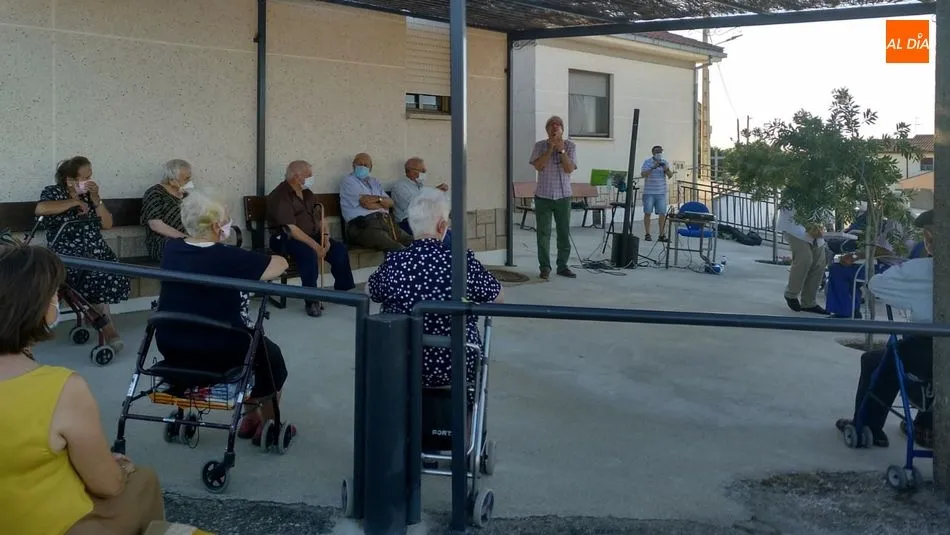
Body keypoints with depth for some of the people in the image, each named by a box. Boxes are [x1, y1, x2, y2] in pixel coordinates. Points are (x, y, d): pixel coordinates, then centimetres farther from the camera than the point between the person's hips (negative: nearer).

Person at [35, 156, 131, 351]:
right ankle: (108, 329, -15)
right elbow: (40, 209, -19)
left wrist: (95, 198, -1)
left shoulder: (89, 194, 14)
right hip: (67, 254, -4)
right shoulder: (53, 192, 4)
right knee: (95, 276, -28)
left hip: (96, 251, 4)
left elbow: (107, 225, 9)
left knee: (116, 275, -25)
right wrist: (74, 202, -11)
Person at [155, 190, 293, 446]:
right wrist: (253, 265, 9)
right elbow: (282, 263, -8)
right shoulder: (230, 258, -19)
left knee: (251, 341, 32)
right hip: (218, 353, -6)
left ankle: (250, 415, 40)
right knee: (271, 353, 24)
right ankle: (267, 424, 33)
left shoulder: (170, 250, -2)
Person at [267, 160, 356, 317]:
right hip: (286, 239, -8)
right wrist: (315, 245, -28)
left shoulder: (307, 193, 11)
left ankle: (343, 291, 2)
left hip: (312, 236, 8)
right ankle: (311, 302, -27)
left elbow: (321, 218, 12)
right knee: (309, 253, -36)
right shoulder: (280, 196, -16)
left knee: (339, 249, -12)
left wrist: (326, 238, -8)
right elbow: (291, 229, -25)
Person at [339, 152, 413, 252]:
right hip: (363, 225, -7)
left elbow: (390, 202, 12)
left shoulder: (375, 182, 26)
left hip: (385, 221, 7)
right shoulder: (348, 181, 6)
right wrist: (383, 204, 10)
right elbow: (365, 203, -7)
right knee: (398, 250, -31)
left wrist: (377, 198, -7)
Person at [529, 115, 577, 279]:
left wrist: (561, 150, -16)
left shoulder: (570, 146, 2)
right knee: (543, 233, 0)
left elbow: (569, 169, -9)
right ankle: (545, 267, 6)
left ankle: (562, 266, 14)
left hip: (563, 196, 1)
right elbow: (538, 166, -12)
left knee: (564, 233, 5)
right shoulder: (540, 146, 3)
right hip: (543, 196, -1)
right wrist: (551, 148, -15)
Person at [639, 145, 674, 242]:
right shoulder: (647, 162, -1)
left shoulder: (665, 162, 10)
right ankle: (647, 234, 7)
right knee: (647, 213, 0)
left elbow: (670, 176, 5)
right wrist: (653, 168, -24)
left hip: (661, 193, 3)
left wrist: (667, 169, -15)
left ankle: (662, 235, 3)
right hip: (649, 192, -3)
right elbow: (643, 174, -14)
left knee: (662, 213, -1)